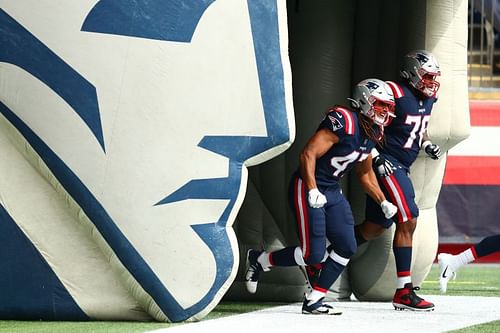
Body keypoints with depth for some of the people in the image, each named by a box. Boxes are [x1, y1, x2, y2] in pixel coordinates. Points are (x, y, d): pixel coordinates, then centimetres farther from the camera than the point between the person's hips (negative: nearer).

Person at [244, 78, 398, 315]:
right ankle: (258, 260, 10)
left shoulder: (372, 133, 7)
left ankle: (314, 301, 9)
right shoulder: (344, 123, -22)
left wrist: (383, 202, 19)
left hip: (332, 190, 9)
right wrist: (313, 191, -33)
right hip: (307, 188, -9)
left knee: (346, 248, 1)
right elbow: (308, 155, -26)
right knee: (313, 254, -11)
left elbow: (365, 173, 22)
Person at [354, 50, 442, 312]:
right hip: (387, 166, -10)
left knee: (375, 227, 13)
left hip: (401, 169, 10)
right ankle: (404, 292, -12)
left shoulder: (428, 98, 10)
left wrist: (427, 145, 8)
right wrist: (377, 158, -21)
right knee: (407, 221, -14)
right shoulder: (395, 93, -18)